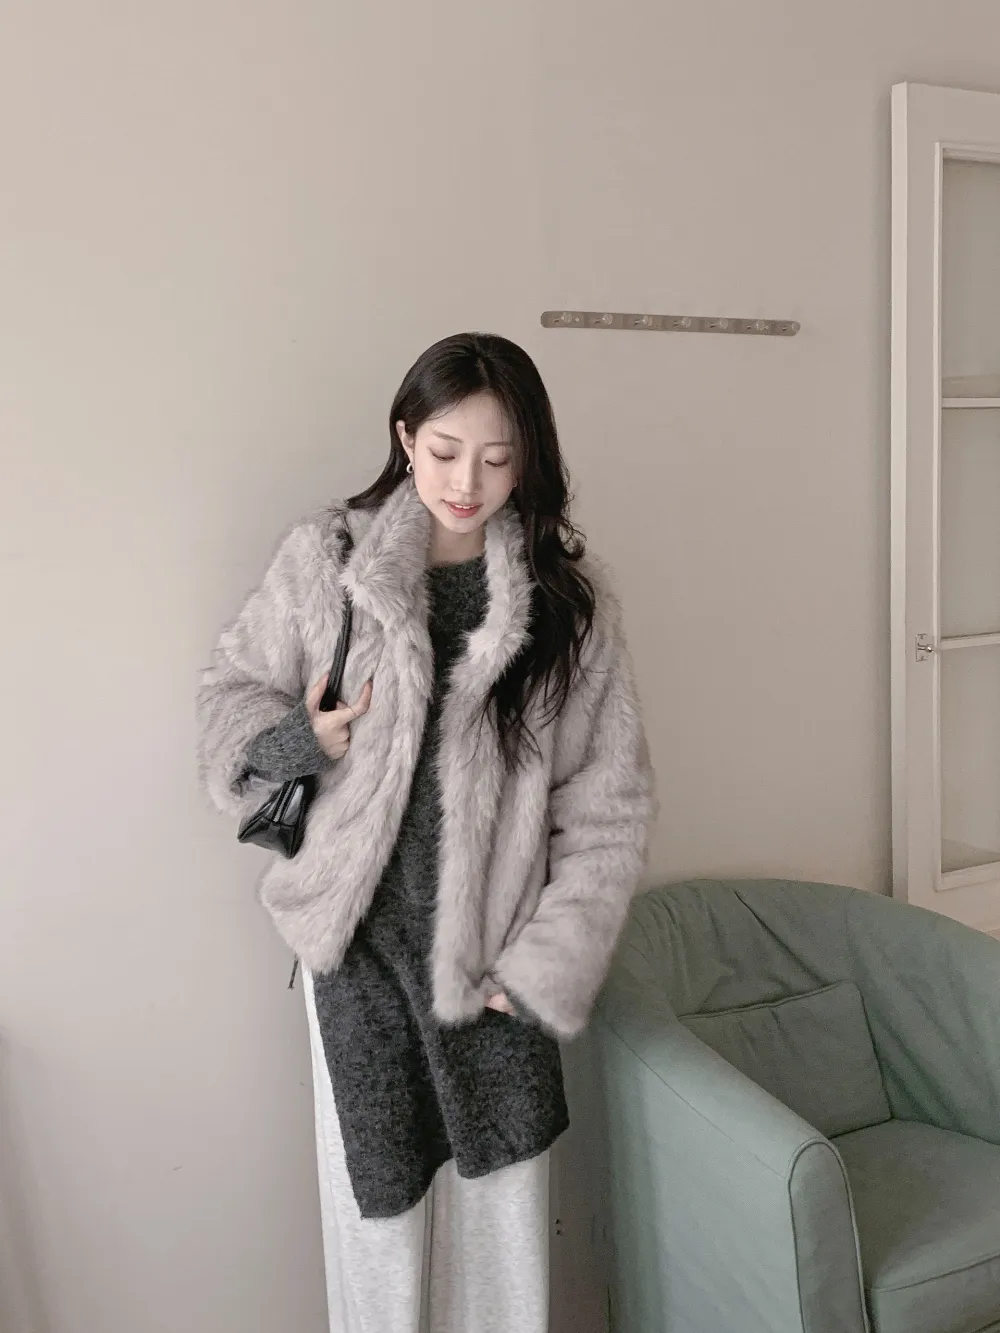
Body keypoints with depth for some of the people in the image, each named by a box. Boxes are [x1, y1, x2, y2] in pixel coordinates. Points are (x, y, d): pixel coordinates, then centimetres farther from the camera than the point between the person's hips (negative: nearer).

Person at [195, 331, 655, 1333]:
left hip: (493, 950, 1)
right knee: (379, 1206, 10)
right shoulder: (321, 559, -5)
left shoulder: (570, 594, -4)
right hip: (361, 942, 0)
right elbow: (229, 689, 7)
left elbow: (608, 805, -2)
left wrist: (546, 967, -6)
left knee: (504, 1211, 11)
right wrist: (299, 737, -15)